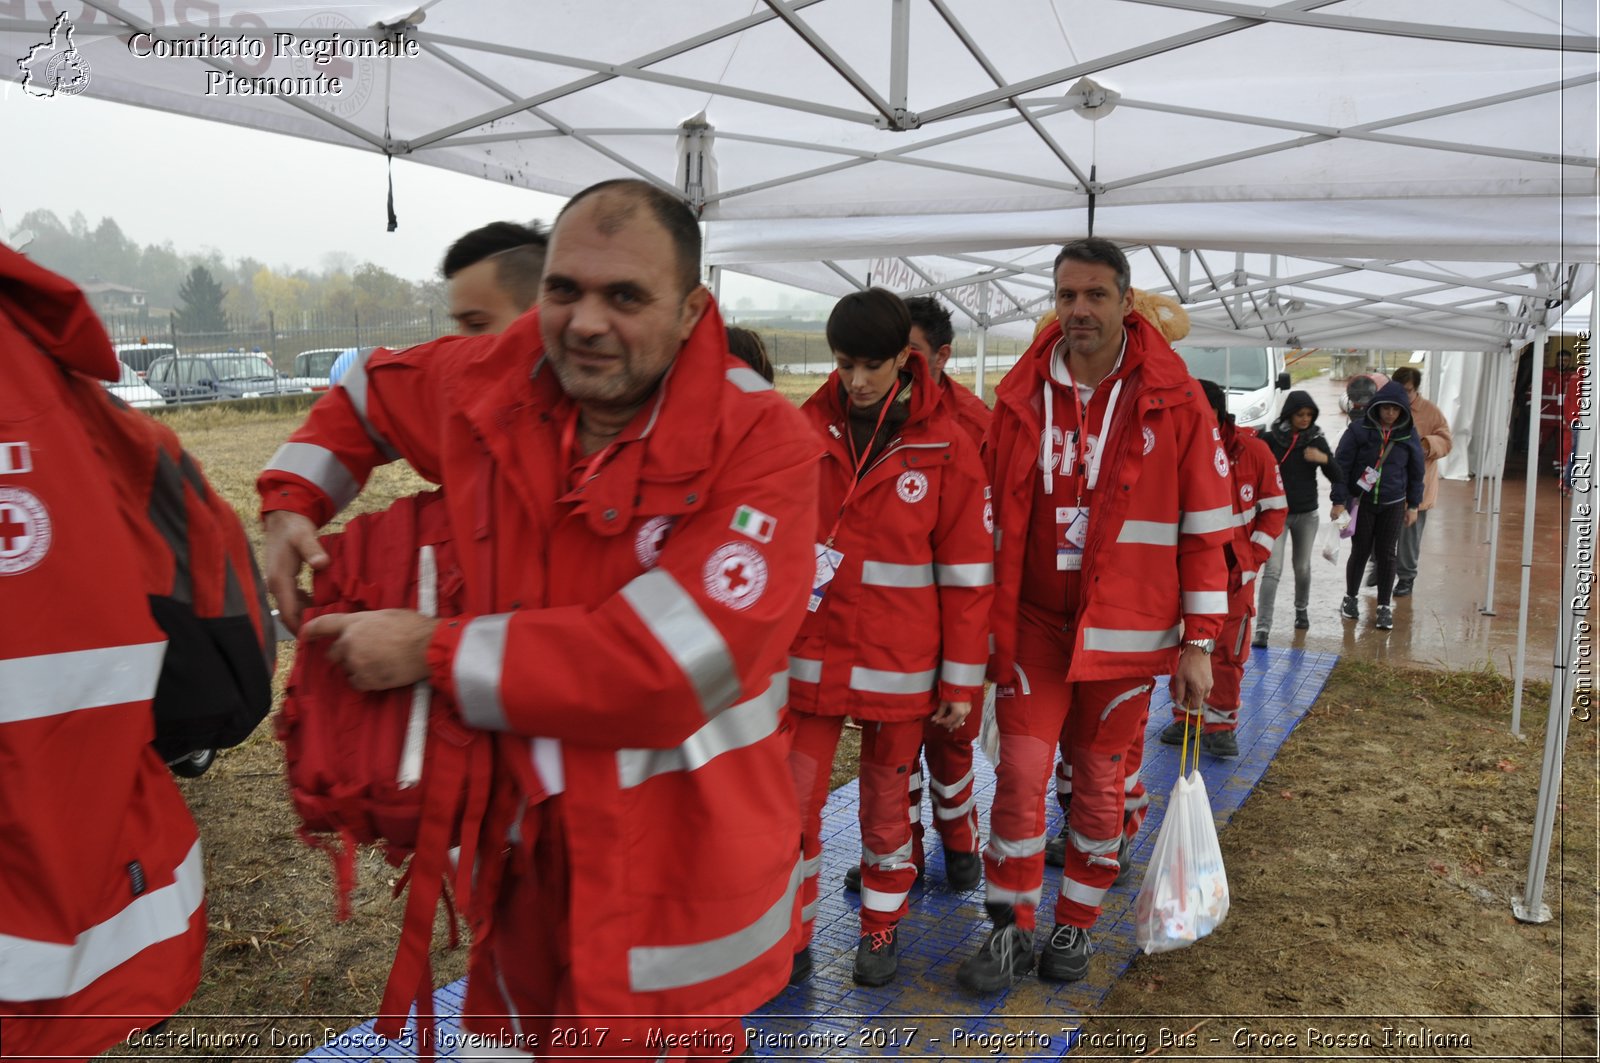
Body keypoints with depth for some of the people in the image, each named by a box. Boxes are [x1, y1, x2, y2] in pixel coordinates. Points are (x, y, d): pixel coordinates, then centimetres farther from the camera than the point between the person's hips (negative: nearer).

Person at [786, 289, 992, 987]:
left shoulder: (947, 447, -6)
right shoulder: (805, 430, -1)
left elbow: (968, 572, -4)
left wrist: (962, 682, -3)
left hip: (899, 665, -1)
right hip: (808, 656, 2)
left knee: (886, 800, 13)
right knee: (794, 801, 5)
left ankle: (881, 929, 35)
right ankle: (790, 939, 25)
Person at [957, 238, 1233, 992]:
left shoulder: (1174, 400, -6)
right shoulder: (1021, 395, 1)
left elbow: (1206, 529, -4)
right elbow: (995, 518, 6)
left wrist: (1198, 643, -6)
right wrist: (986, 621, 7)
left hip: (1124, 628, -1)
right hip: (1032, 622, 1)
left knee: (1102, 781, 11)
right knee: (1021, 771, -2)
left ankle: (1076, 925, 30)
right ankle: (1011, 930, 16)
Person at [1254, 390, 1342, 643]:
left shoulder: (1316, 440, 1)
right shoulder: (1271, 439, -7)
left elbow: (1337, 477, 0)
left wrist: (1324, 459, -18)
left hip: (1307, 514, 3)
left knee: (1302, 568, 16)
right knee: (1273, 570, -11)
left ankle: (1302, 610, 40)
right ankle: (1262, 629, -14)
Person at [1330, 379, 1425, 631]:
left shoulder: (1408, 434, 1)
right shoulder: (1359, 430, -9)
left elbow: (1416, 471, 10)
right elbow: (1341, 465, -8)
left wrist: (1413, 505, 9)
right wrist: (1339, 501, -11)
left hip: (1393, 505, 2)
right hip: (1361, 501, -2)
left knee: (1386, 554, 5)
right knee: (1360, 551, 6)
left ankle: (1384, 607, 15)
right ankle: (1351, 598, 25)